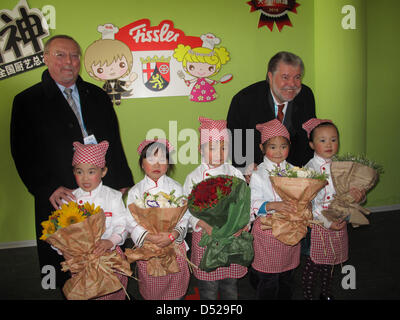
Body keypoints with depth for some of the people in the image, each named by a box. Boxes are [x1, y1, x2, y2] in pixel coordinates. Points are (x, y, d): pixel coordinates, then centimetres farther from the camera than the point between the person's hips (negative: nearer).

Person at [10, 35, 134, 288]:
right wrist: (49, 189, -15)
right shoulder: (27, 101, 1)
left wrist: (121, 181, 7)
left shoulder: (97, 96, 12)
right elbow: (23, 153, -4)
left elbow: (114, 142, 13)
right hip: (61, 199, -2)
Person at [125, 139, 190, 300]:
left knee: (175, 286, 12)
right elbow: (131, 221, -7)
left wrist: (173, 235, -22)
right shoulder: (136, 191, -2)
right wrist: (150, 237, -21)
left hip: (174, 244, 0)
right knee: (151, 288, 12)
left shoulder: (176, 188, -2)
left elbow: (184, 217, -5)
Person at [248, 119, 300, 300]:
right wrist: (274, 205, -29)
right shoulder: (258, 174, -9)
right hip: (267, 229, -4)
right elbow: (253, 204, -14)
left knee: (287, 276, 18)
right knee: (268, 278, 6)